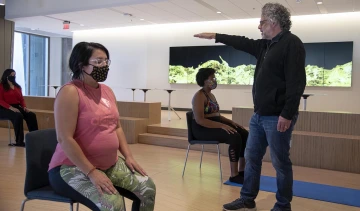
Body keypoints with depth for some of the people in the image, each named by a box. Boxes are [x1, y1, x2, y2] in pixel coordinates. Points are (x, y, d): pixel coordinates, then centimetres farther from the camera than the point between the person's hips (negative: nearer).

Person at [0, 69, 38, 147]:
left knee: (32, 115, -19)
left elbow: (21, 99, 16)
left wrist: (24, 107, -5)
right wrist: (11, 108, -24)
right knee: (18, 116, -36)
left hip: (17, 107, 6)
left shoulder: (17, 87, 18)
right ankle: (19, 141, -32)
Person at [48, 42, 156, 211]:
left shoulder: (107, 91, 9)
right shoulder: (70, 92, -16)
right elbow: (64, 139, -21)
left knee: (147, 189, -4)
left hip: (111, 164, 8)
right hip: (74, 167, -7)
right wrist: (91, 172, -24)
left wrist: (128, 156, 4)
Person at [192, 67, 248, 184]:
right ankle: (234, 175, -19)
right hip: (203, 128, -9)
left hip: (215, 124, 9)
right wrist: (222, 125, -27)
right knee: (235, 137, -28)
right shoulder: (199, 96, -13)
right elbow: (199, 120, -23)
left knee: (245, 134, -6)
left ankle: (241, 170, -2)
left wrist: (231, 122, 3)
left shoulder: (211, 95, 17)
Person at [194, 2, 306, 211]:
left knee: (281, 162, 2)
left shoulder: (292, 43, -11)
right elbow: (243, 43, 30)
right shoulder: (265, 45, 16)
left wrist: (287, 114, -23)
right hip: (259, 115, 9)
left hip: (277, 117, -9)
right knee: (252, 157, 13)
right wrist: (216, 36, 34)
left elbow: (296, 82, -19)